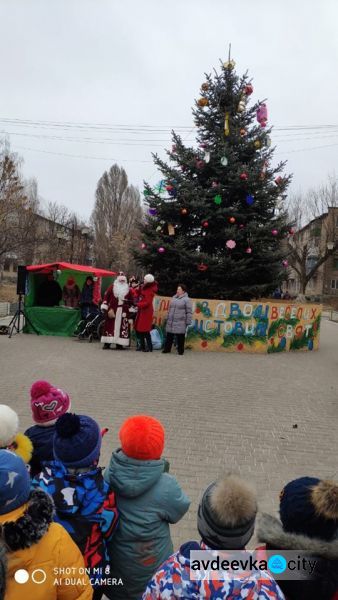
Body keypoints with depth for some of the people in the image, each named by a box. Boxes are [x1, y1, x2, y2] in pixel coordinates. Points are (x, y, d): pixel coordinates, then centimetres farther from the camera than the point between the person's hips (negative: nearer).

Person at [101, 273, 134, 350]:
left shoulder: (128, 290, 10)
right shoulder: (112, 287, 5)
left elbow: (131, 301, 12)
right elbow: (106, 297, 2)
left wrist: (130, 309, 6)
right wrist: (105, 307, -3)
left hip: (123, 312, 2)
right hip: (112, 311, -1)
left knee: (121, 327, 0)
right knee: (109, 325, -1)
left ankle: (119, 344, 8)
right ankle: (107, 343, 5)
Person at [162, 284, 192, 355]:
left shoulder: (186, 299, -6)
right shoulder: (174, 298, 14)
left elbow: (189, 312, -8)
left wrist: (188, 322, -11)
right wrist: (168, 318, 22)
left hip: (180, 323, -6)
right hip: (170, 322, 6)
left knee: (180, 338, 0)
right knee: (169, 336, 10)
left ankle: (180, 351, 13)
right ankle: (167, 349, 20)